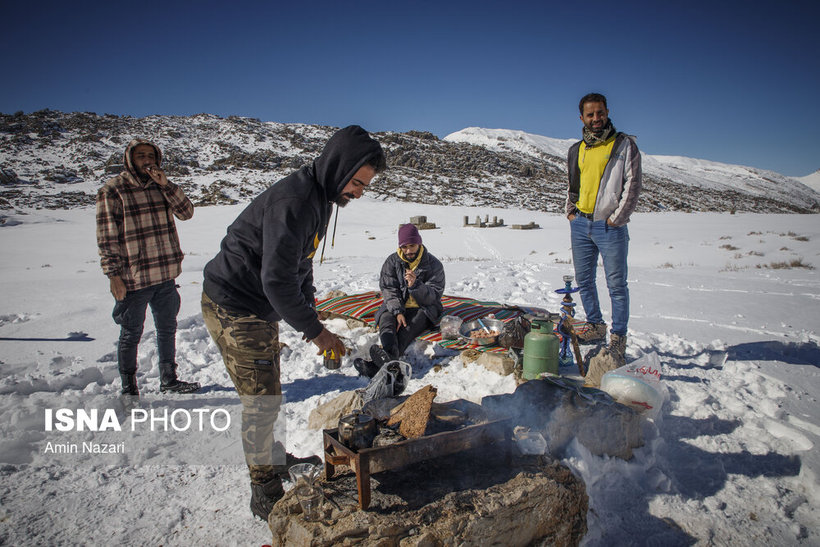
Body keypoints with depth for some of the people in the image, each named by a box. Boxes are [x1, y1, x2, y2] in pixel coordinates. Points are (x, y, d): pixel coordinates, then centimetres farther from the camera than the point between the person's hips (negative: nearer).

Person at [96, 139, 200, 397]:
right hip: (133, 279, -5)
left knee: (167, 329, 17)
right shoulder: (112, 191, -6)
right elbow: (106, 237, -8)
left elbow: (186, 212, -2)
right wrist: (114, 275, -11)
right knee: (131, 335, 7)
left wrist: (166, 185, -13)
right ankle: (129, 390, 23)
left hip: (166, 276, 5)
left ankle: (168, 380, 33)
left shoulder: (161, 187, 10)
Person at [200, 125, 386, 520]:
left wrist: (311, 319, 9)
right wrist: (314, 330, -19)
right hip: (232, 307, -10)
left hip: (261, 307, 10)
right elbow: (277, 280, -29)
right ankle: (265, 495, 13)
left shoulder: (319, 197, 5)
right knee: (262, 400, -3)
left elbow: (300, 265, 14)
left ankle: (274, 458, 40)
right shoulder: (293, 201, -27)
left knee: (266, 394, 21)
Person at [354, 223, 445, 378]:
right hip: (395, 307, 2)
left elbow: (434, 295, -6)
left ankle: (380, 364, -59)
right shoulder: (392, 262, 4)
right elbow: (388, 290, -3)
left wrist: (415, 285, -26)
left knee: (408, 328, -34)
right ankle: (390, 353, -63)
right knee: (386, 319, -33)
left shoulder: (433, 264, -1)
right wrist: (398, 312, -21)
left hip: (423, 308, -2)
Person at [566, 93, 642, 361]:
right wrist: (570, 211, 12)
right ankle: (595, 325, 27)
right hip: (580, 224, 5)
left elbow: (632, 184, -5)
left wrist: (616, 217, -11)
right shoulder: (576, 150, 15)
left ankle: (618, 335, 9)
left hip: (610, 226, -5)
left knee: (616, 284, -2)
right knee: (584, 279, 11)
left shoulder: (625, 144, 1)